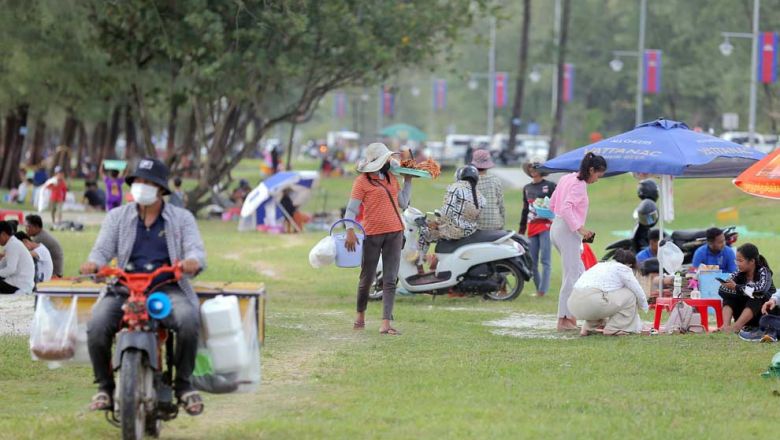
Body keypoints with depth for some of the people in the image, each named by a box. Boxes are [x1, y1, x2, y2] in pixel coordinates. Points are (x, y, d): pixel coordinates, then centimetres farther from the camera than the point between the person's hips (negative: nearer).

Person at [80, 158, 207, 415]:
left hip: (168, 289, -1)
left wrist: (192, 261, -27)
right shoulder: (118, 217, 16)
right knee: (97, 327, -27)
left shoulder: (182, 218, 13)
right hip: (124, 288, 1)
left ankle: (183, 384, -14)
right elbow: (103, 249, 4)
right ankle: (105, 386, -6)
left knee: (189, 320, -33)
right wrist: (94, 263, -21)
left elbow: (196, 250, 0)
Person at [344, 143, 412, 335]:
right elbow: (351, 209, -10)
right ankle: (360, 315, 32)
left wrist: (408, 181, 15)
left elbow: (403, 203, 16)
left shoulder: (391, 178, 13)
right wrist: (350, 231, -23)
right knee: (367, 278, 8)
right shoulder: (362, 181, -5)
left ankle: (386, 324, -8)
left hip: (394, 233, 4)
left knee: (390, 280, -4)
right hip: (372, 234, -4)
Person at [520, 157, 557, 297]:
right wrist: (521, 230, 22)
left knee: (545, 260, -10)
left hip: (546, 225, -6)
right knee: (532, 262, 3)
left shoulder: (550, 186, -1)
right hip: (531, 227, 6)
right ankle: (538, 289, 11)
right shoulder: (527, 188, 17)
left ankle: (543, 290, -12)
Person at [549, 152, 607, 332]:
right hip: (568, 231, -10)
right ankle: (563, 320, -10)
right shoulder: (579, 185, -14)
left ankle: (570, 314, 18)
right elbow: (567, 207, -26)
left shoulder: (566, 179, 14)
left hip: (557, 227, 10)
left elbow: (552, 204, 20)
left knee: (579, 272, 17)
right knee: (572, 275, -8)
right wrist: (579, 228, -26)